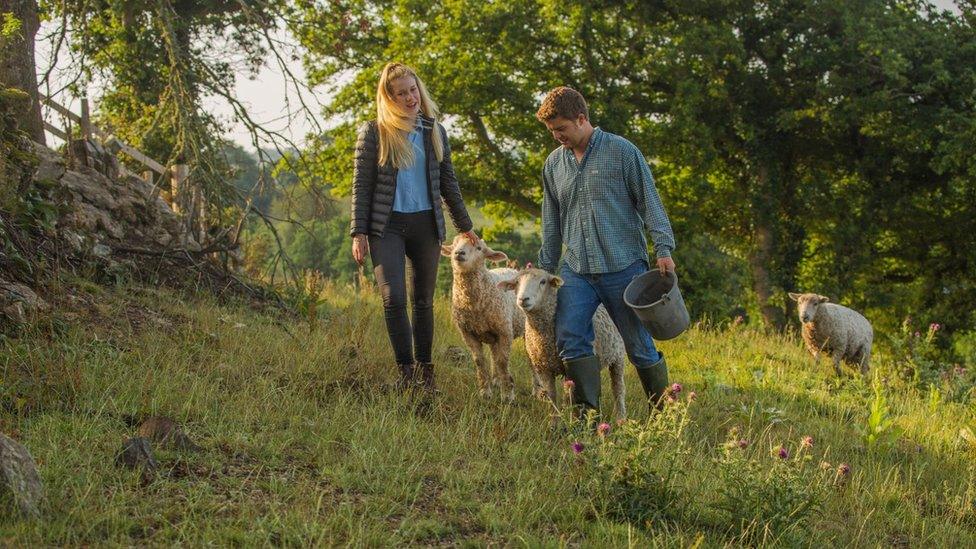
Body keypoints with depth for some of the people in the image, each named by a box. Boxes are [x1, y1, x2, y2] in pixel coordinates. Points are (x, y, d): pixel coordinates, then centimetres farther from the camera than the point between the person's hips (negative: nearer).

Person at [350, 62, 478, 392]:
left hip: (426, 224, 3)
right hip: (387, 225, -3)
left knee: (424, 300, 7)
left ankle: (424, 369, 16)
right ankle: (406, 371, -8)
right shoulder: (373, 132, -2)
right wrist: (359, 233, -7)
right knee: (394, 298, -15)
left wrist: (465, 227, 16)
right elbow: (361, 186, -1)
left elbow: (448, 183, 15)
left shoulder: (434, 132, 8)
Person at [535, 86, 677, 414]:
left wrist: (663, 249, -13)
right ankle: (587, 413, -7)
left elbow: (650, 203, -4)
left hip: (624, 267, -4)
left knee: (639, 344, 2)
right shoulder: (554, 164, 12)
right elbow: (552, 224, 19)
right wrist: (545, 270, 19)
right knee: (570, 337, -13)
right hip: (576, 271, 4)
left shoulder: (622, 152, -3)